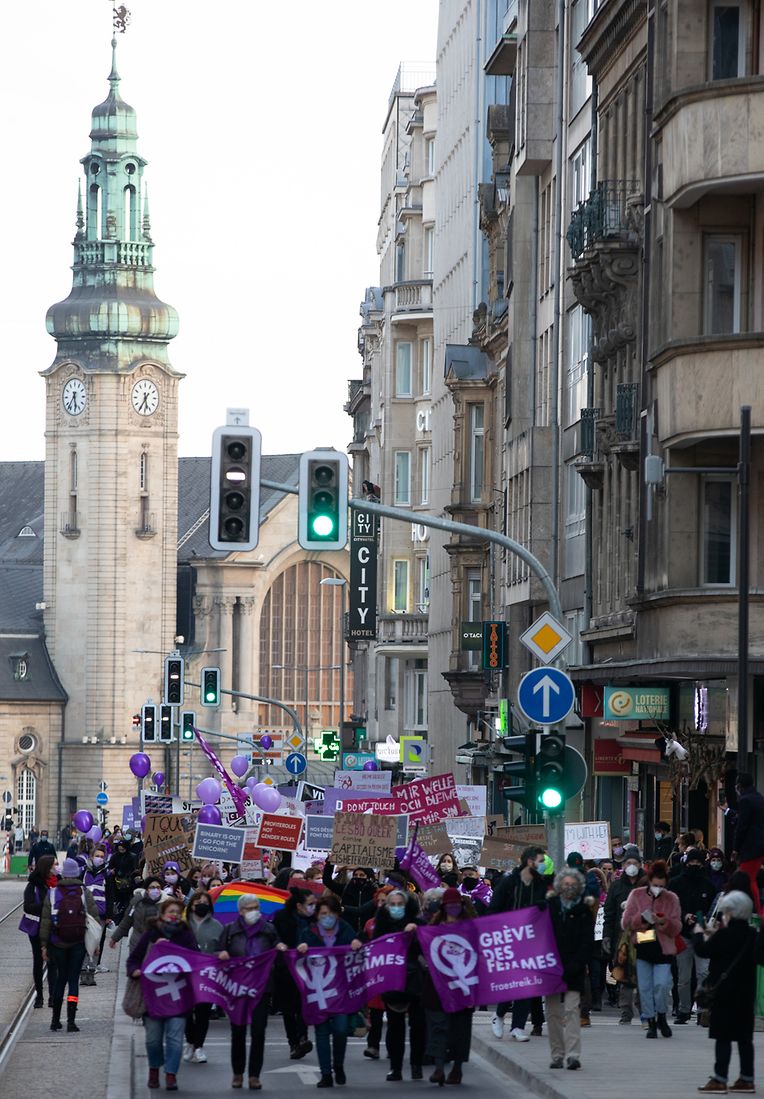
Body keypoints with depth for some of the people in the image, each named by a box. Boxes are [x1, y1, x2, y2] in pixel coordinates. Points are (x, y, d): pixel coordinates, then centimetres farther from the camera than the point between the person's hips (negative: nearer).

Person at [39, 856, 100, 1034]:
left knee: (61, 977, 15)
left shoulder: (52, 893, -3)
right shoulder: (85, 892, -4)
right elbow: (94, 916, -4)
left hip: (58, 943, 1)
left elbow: (45, 920, -2)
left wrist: (44, 944, 4)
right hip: (79, 943, -1)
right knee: (73, 979, 3)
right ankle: (71, 1021, -5)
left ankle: (55, 1019, 17)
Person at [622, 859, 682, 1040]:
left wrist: (665, 922, -19)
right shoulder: (637, 895, 2)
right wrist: (641, 918, -17)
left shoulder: (671, 899, 3)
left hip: (662, 948, -1)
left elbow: (676, 928, 1)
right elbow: (625, 923, 0)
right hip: (642, 948, 1)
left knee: (662, 984, -13)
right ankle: (651, 1022, 13)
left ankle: (661, 1016, 11)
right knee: (645, 987, 1)